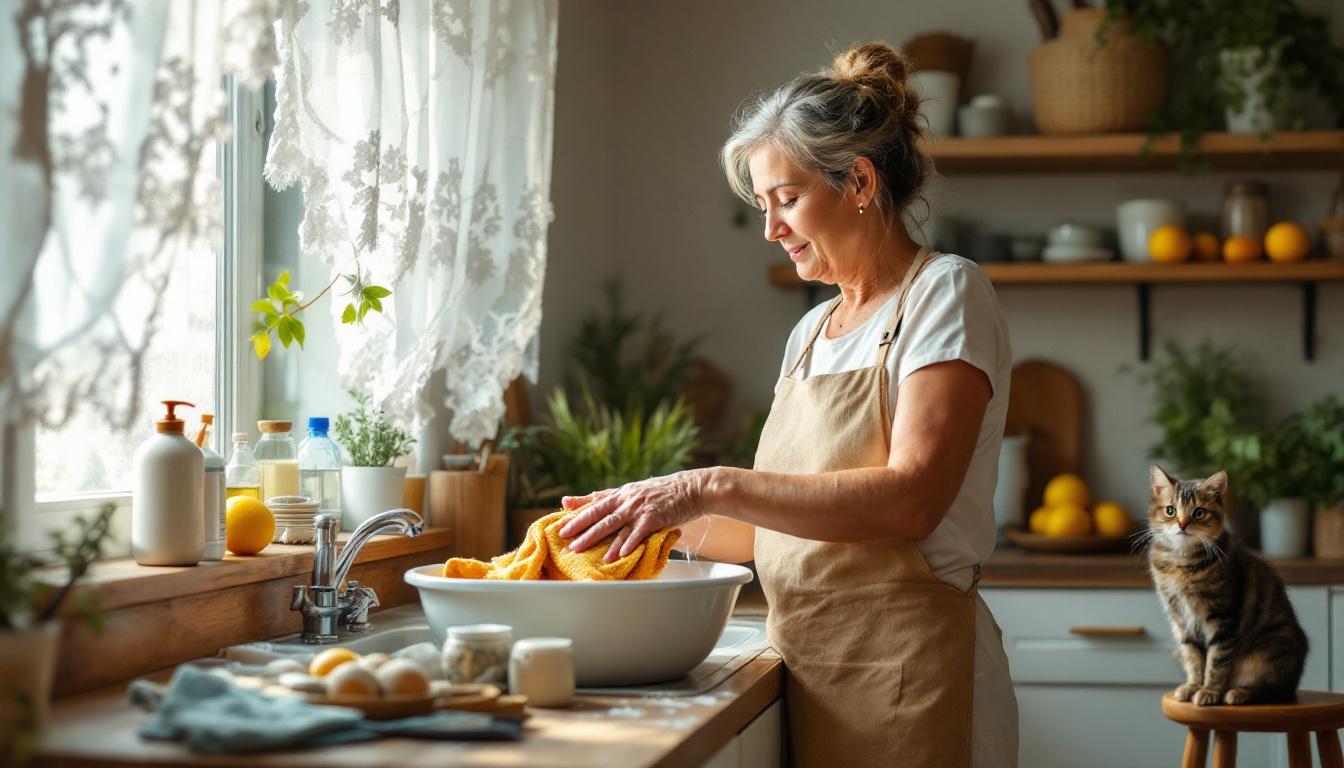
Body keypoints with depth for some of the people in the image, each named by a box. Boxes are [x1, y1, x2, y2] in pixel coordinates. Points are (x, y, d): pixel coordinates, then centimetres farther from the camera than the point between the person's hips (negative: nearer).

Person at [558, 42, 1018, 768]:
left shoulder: (945, 293, -6)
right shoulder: (812, 332, 16)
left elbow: (909, 501, -21)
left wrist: (715, 487, -24)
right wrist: (666, 518, 1)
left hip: (903, 680, -6)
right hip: (811, 674, 7)